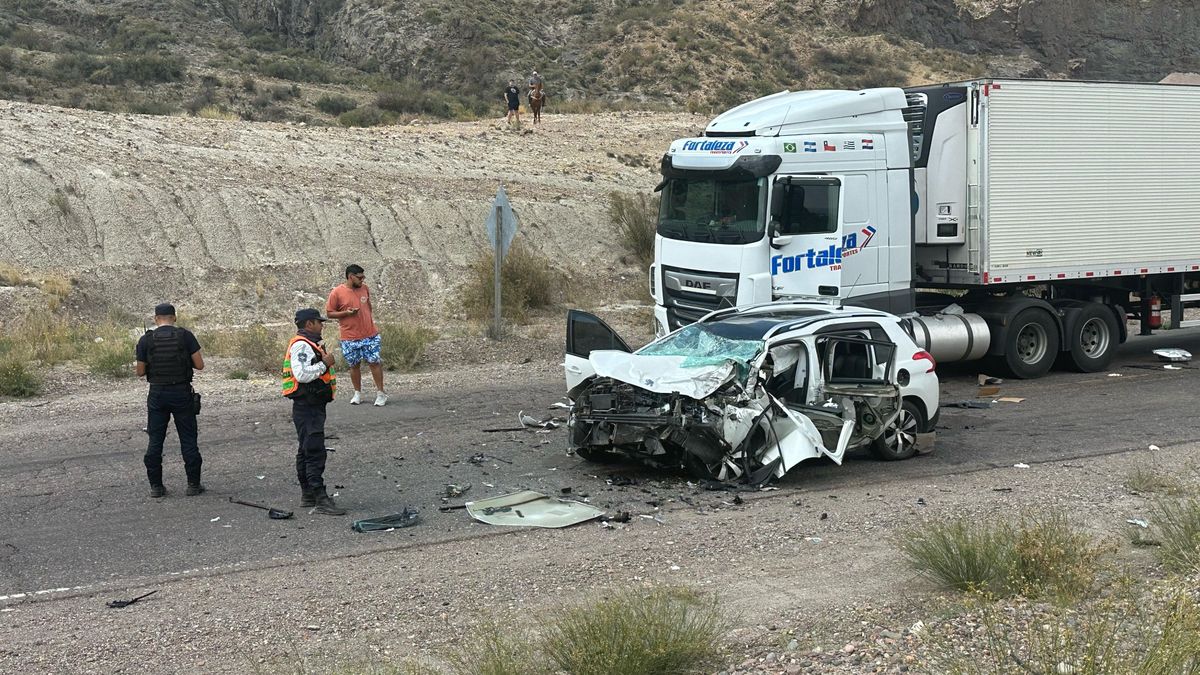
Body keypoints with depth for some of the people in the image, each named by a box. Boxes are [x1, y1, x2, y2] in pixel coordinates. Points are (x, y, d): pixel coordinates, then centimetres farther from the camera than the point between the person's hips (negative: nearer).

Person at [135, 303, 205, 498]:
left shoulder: (146, 340, -3)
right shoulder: (185, 336, -6)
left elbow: (140, 372, 2)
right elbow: (200, 365, -5)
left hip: (157, 394, 1)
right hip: (182, 393, -1)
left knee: (155, 440, 10)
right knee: (188, 439, 6)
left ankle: (156, 485, 11)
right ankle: (193, 484, 8)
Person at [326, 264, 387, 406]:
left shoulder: (364, 288, 4)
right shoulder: (337, 292, -9)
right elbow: (329, 313, -5)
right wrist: (346, 313, -18)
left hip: (370, 335, 2)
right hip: (350, 338, -2)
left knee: (375, 362, 1)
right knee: (354, 365, 8)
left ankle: (380, 393, 11)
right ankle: (357, 393, 24)